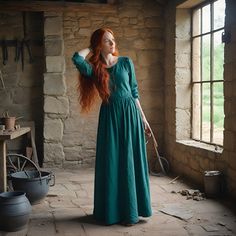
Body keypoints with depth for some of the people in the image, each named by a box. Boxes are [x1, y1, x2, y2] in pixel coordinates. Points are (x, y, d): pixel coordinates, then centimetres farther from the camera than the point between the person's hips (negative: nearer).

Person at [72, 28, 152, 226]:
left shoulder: (126, 62, 6)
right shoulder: (94, 69, 2)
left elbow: (134, 91, 9)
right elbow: (77, 58, -19)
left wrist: (143, 117, 7)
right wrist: (91, 49, 2)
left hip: (130, 113, 0)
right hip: (109, 116, 0)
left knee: (130, 161, 2)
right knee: (110, 163, 4)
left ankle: (131, 210, 12)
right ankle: (111, 209, 18)